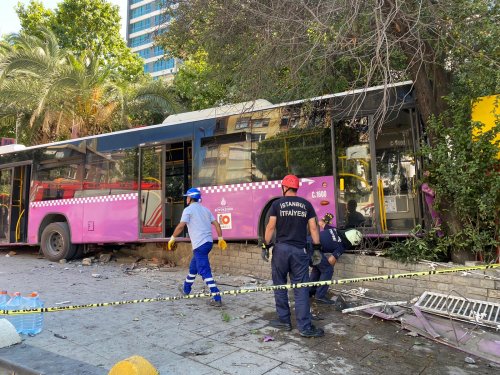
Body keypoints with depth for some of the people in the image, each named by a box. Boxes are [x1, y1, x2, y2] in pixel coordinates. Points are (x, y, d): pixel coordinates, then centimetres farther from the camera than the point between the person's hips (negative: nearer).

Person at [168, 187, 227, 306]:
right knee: (193, 266, 25)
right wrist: (220, 238, 16)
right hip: (208, 242, 8)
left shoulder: (188, 209, -4)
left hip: (199, 244, -8)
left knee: (205, 271, -9)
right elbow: (216, 224, 11)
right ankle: (186, 288, 42)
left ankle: (217, 298, -14)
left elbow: (181, 226, -15)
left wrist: (172, 238, -6)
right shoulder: (205, 209, 16)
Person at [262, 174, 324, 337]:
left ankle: (284, 320, 20)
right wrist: (317, 247, 9)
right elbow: (313, 228, 3)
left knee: (279, 285, 13)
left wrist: (265, 246, 3)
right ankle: (305, 327, 3)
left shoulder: (277, 204, 0)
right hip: (300, 250, 1)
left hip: (281, 249, -1)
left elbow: (271, 227, -4)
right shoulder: (306, 204, 5)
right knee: (301, 289, 2)